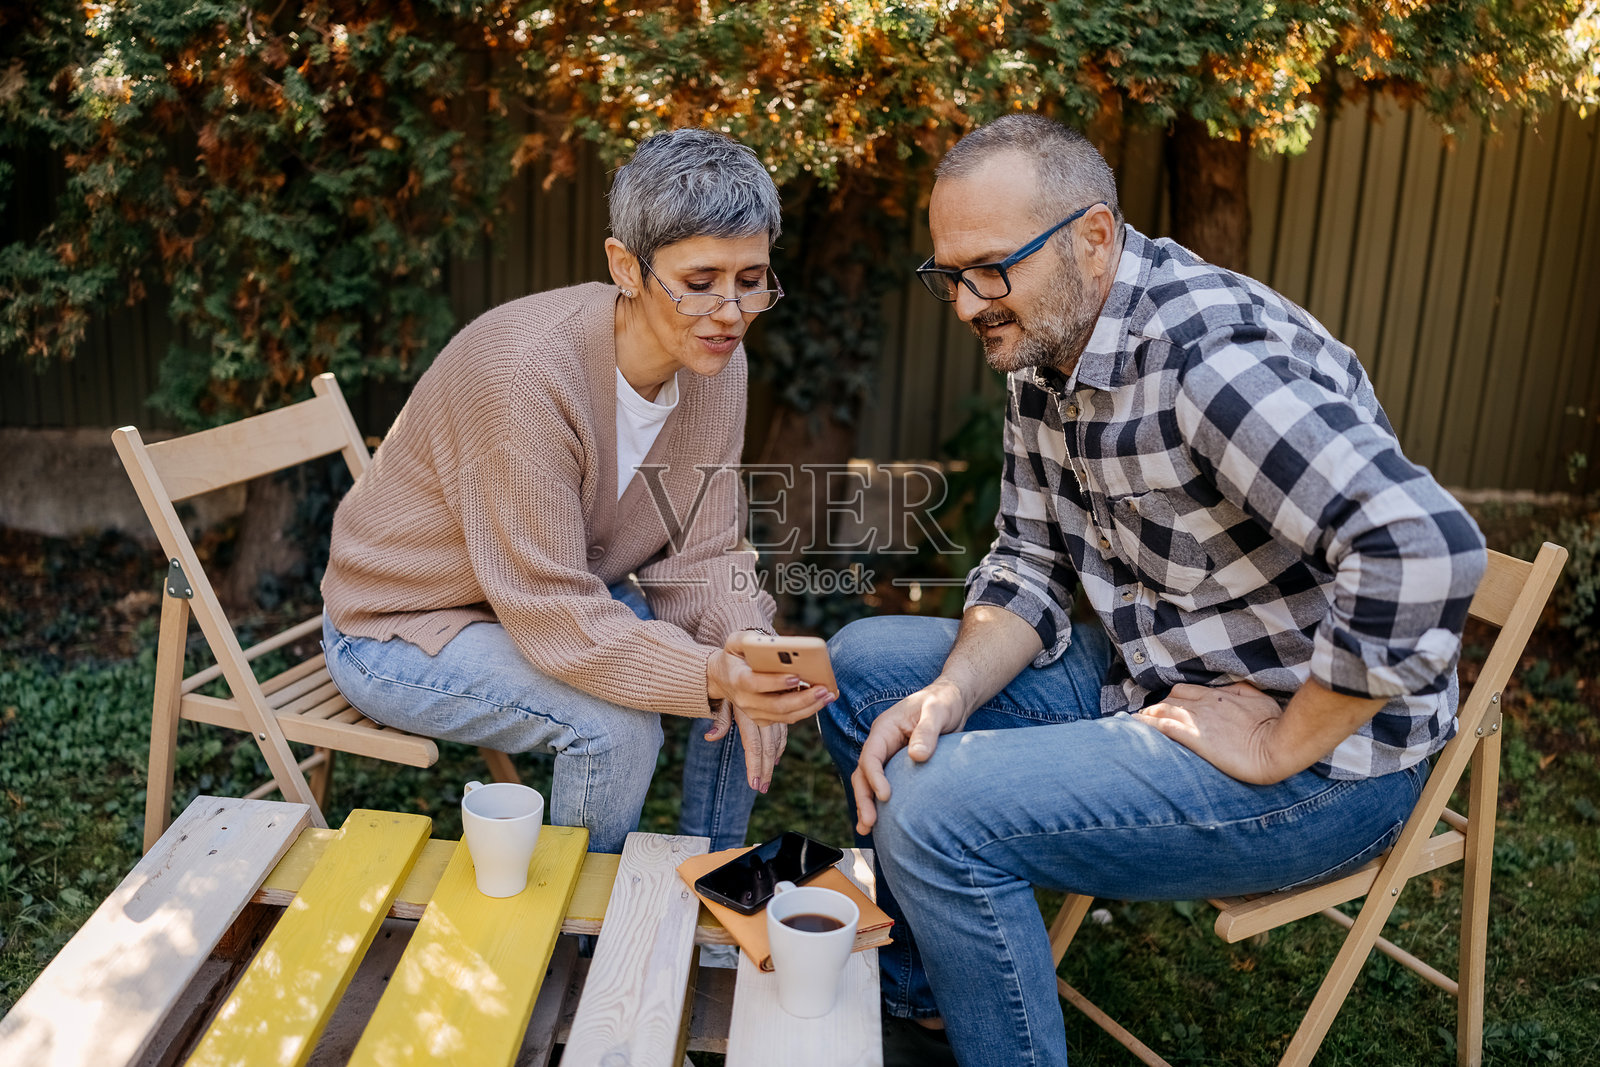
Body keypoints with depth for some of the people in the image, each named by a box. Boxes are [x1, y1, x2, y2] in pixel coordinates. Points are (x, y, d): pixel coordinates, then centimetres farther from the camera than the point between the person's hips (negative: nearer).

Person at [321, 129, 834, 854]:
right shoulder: (525, 371, -33)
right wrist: (712, 676, -46)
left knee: (765, 659, -7)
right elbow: (553, 614, -33)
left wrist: (744, 653, -27)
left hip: (565, 597, 7)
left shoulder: (715, 359, -11)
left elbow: (697, 553, -7)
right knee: (616, 722, -29)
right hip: (403, 629, -7)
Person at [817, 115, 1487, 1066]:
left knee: (936, 813, -25)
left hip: (1323, 752, -9)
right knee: (863, 663, 9)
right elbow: (1031, 565, 7)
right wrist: (951, 695, -11)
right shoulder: (1044, 355, 3)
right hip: (1153, 682, 9)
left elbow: (1426, 552, -37)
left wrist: (1279, 751, -25)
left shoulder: (1210, 350, -27)